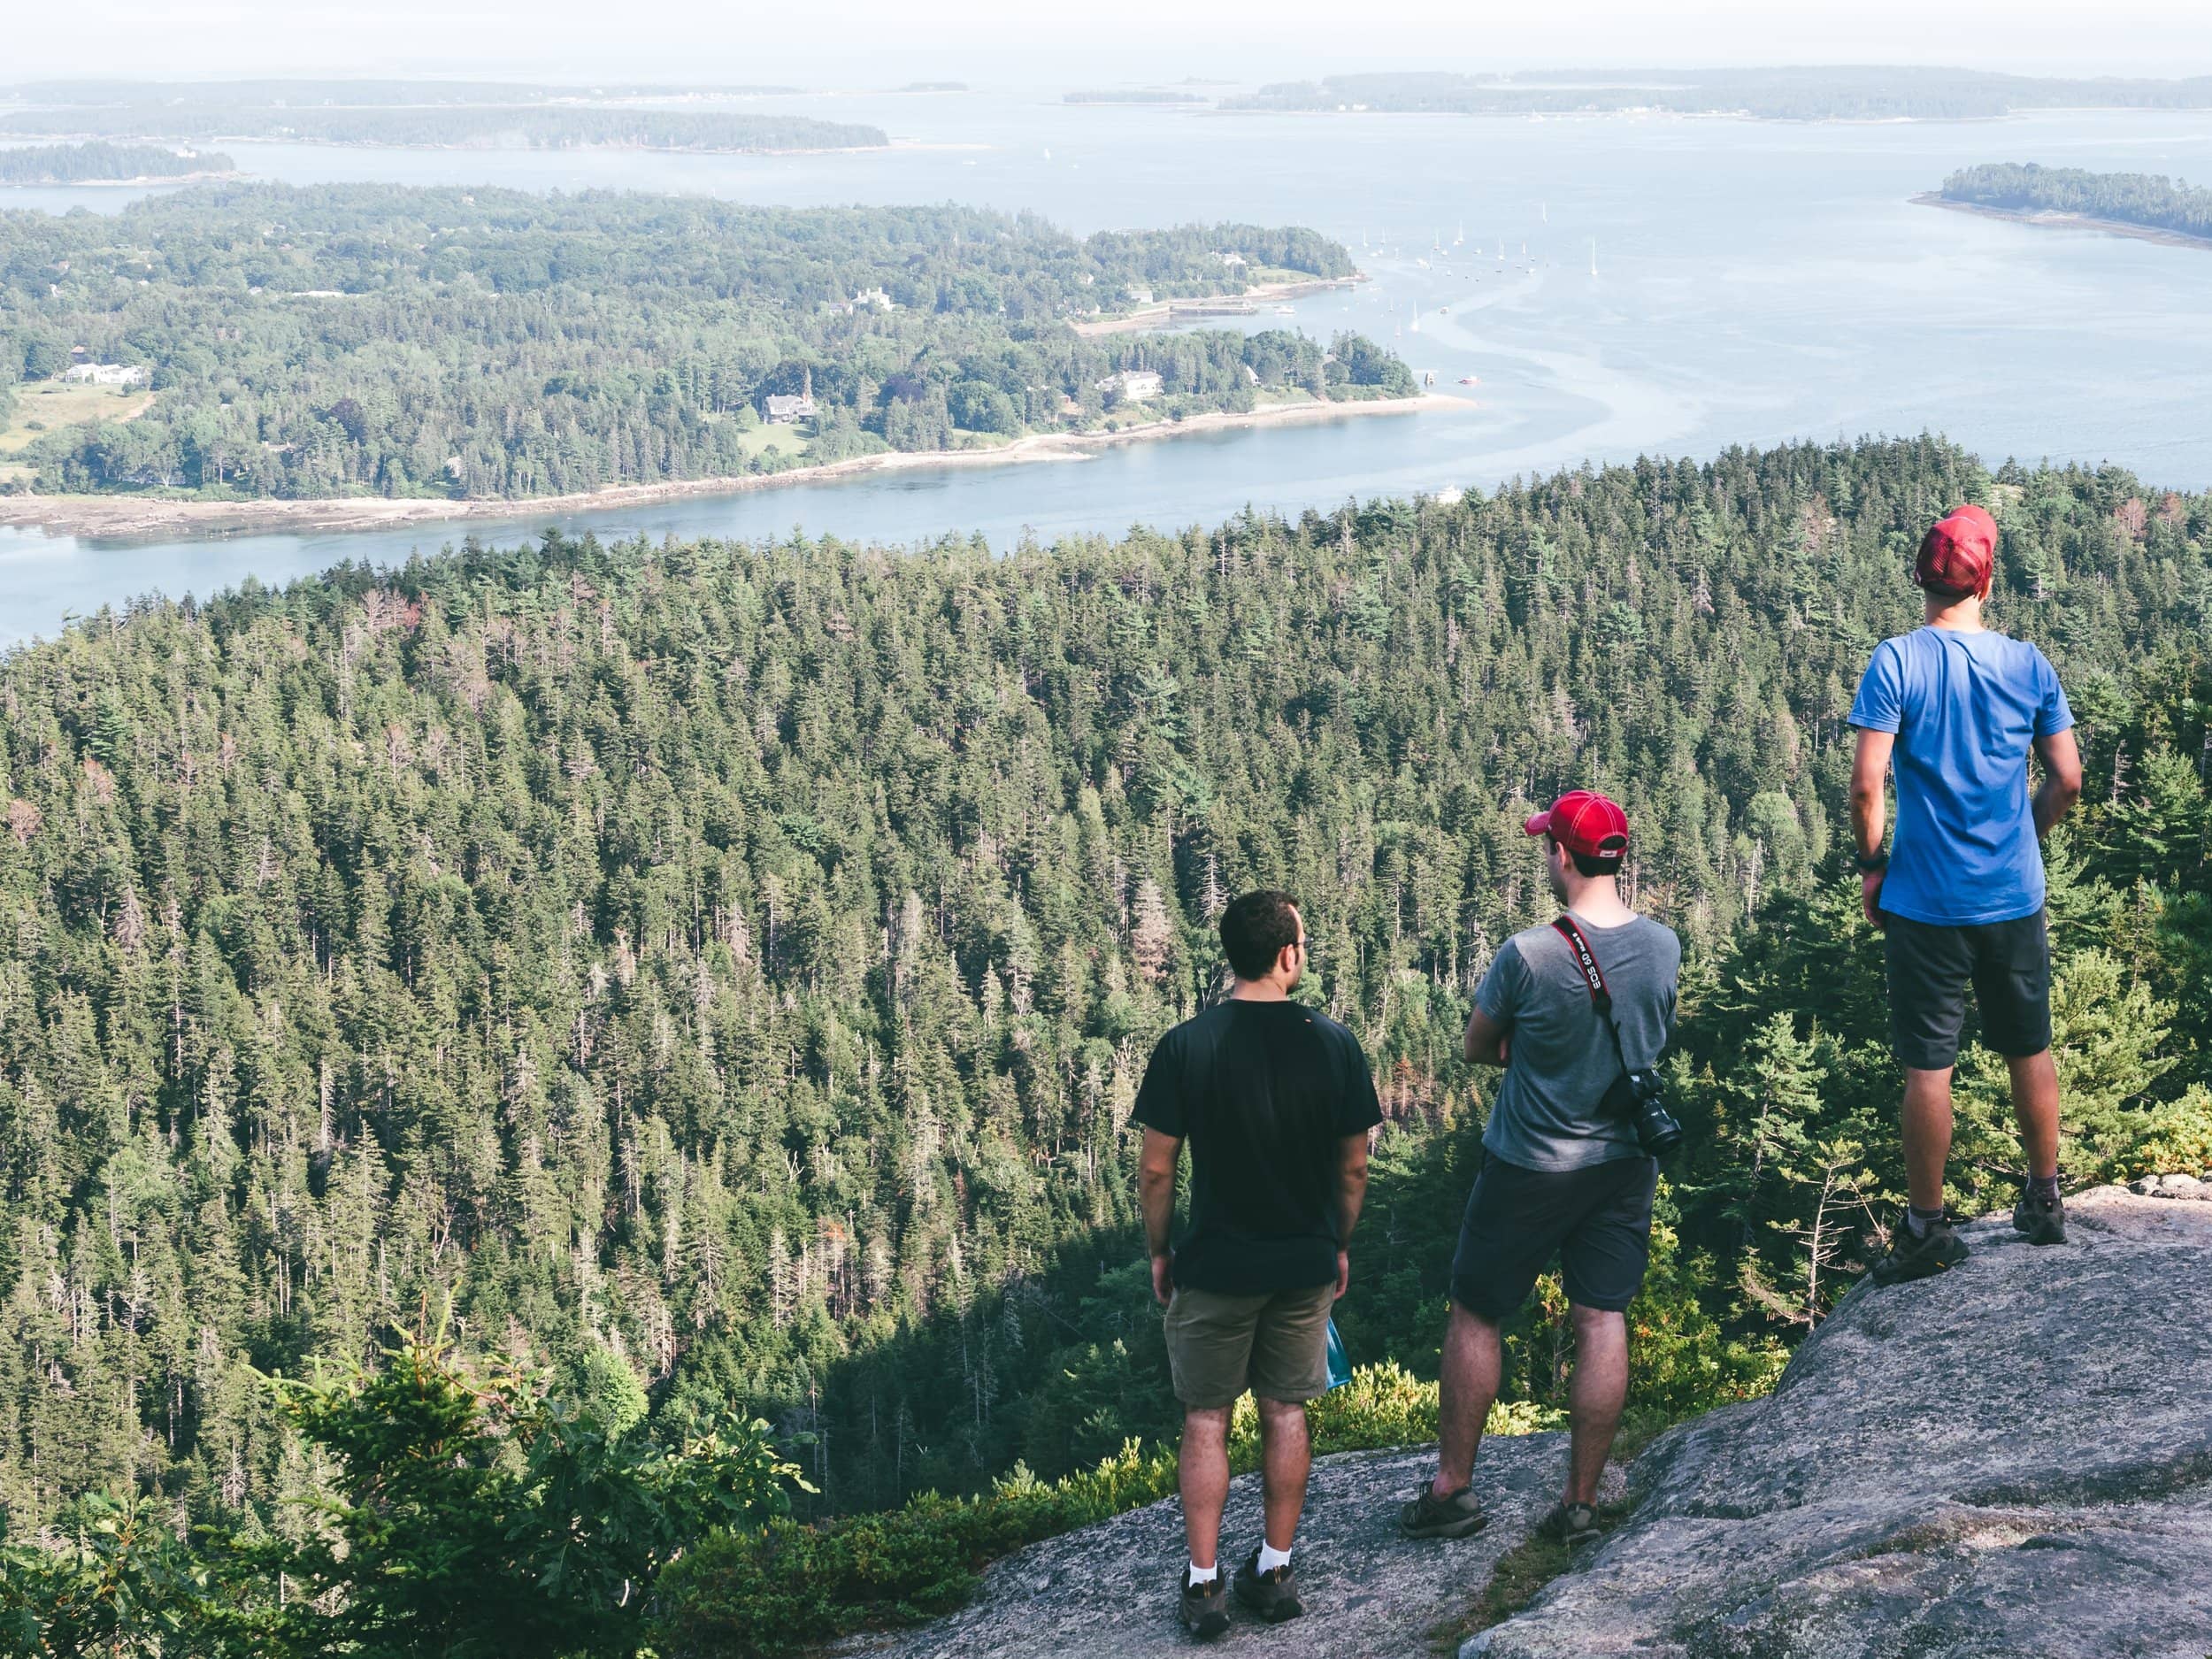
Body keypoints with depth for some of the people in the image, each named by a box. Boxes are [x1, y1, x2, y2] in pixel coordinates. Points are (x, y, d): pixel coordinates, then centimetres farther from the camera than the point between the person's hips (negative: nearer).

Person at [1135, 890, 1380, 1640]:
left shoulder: (1185, 1047, -14)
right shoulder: (1333, 1044, -8)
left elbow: (1156, 1169, -11)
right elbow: (1354, 1166, 0)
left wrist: (1158, 1253, 4)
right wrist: (1339, 1244, 15)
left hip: (1215, 1265, -2)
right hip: (1305, 1263, 2)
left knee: (1206, 1421, 10)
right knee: (1285, 1414, 15)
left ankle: (1203, 1584, 12)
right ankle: (1274, 1571, 22)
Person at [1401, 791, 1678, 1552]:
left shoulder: (1528, 956, -22)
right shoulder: (1664, 947, -6)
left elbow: (1477, 1048, -7)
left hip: (1529, 1167, -4)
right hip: (1626, 1160, 4)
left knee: (1475, 1315, 11)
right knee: (1602, 1323, 7)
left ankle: (1453, 1487, 17)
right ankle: (1581, 1503, 11)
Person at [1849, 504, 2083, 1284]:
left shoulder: (1897, 661, -11)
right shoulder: (2028, 664, -1)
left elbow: (1866, 785, -16)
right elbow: (2068, 780, 2)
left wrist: (1872, 866, -2)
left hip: (1925, 902, -3)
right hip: (2015, 898, 3)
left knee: (1927, 1066, 3)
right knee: (2030, 1051, 17)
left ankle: (1927, 1228, 9)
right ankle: (2044, 1203, 27)